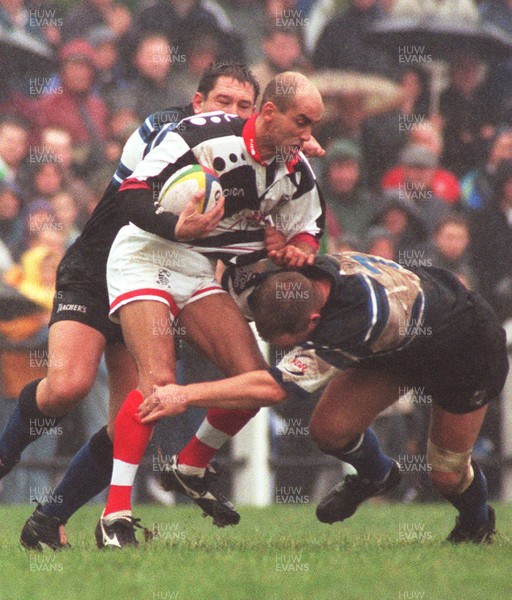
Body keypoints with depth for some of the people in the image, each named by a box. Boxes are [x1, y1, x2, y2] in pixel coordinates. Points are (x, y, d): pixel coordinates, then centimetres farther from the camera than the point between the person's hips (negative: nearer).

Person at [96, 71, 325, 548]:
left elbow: (306, 230, 14)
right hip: (145, 257, -7)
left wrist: (297, 250, -10)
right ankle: (115, 515, -22)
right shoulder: (204, 135, -21)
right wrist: (179, 226, -39)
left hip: (198, 272, 7)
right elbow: (132, 193, -22)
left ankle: (189, 472, 18)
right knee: (159, 380, -24)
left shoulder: (296, 172, -1)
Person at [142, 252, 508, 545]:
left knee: (447, 475, 0)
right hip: (397, 346, 6)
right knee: (329, 427, -10)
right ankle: (376, 475, 25)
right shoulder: (301, 274, -25)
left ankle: (478, 524, 36)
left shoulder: (357, 318, -47)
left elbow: (273, 387, -48)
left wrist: (186, 395, -46)